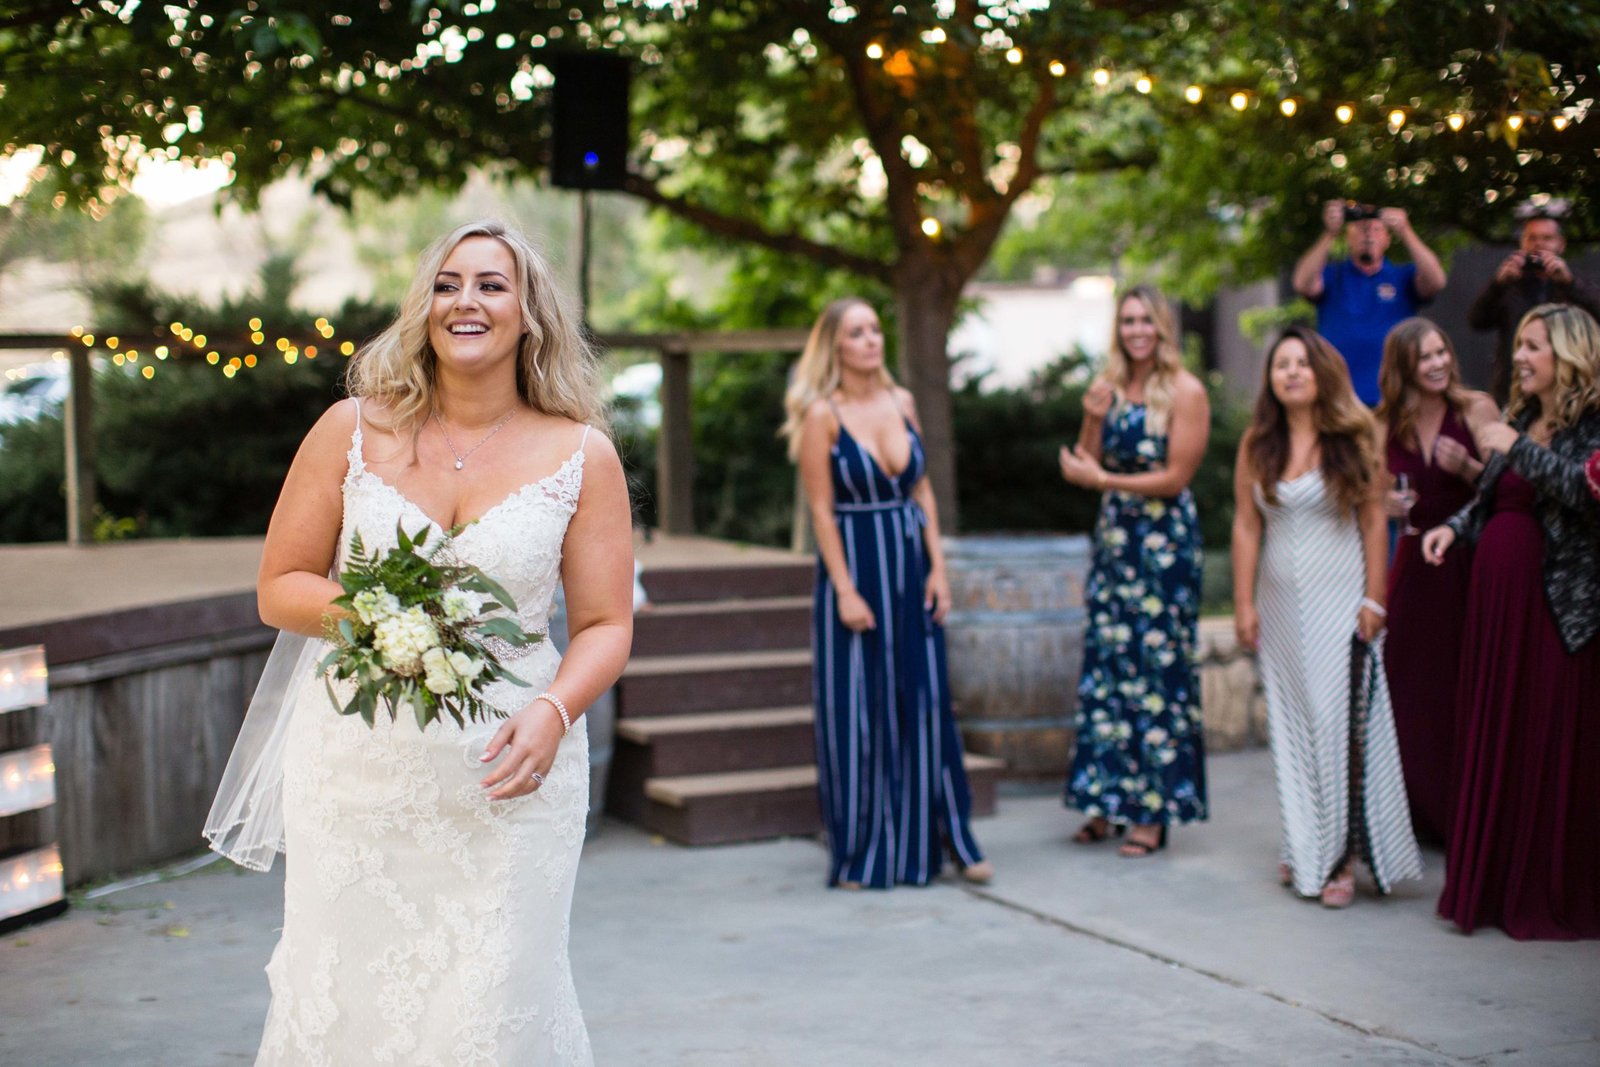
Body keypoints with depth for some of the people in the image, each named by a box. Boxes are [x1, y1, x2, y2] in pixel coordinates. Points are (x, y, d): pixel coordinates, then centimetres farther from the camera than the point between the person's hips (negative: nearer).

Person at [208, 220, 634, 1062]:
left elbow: (605, 626, 3)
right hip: (358, 767, 1)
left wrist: (553, 712, -15)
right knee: (346, 999, 3)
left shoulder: (581, 457, 3)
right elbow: (279, 588, 6)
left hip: (506, 777, 0)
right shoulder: (352, 431, 4)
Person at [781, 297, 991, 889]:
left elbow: (923, 491, 10)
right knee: (857, 713, 1)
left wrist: (938, 567, 3)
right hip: (855, 567, -5)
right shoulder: (822, 414, -7)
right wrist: (845, 591, -14)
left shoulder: (901, 402, 8)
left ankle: (945, 841, 14)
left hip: (910, 565, 5)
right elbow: (821, 509, -10)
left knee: (926, 703, 6)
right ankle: (859, 854, 12)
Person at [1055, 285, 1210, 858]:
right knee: (1106, 664, 5)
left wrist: (1103, 479, -13)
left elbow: (1176, 477, -12)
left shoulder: (1185, 391, -8)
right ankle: (1110, 801, 14)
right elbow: (1086, 466, 8)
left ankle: (1153, 811, 5)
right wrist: (1093, 419, -8)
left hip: (1164, 540, -6)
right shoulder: (1110, 388, 9)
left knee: (1157, 666, -2)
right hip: (1114, 537, 6)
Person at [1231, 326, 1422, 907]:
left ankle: (1340, 856, -2)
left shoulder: (1353, 438, -2)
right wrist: (1244, 603, 2)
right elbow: (1246, 525, 6)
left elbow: (1374, 520, -1)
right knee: (1291, 726, 7)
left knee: (1339, 720, -6)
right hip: (1280, 601, 3)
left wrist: (1373, 598, -6)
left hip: (1339, 598, -3)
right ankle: (1303, 848, 16)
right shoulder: (1258, 444, 5)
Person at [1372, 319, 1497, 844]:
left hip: (1470, 562, -3)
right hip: (1413, 565, 3)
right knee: (1408, 691, 4)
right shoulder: (1385, 427, 4)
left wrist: (1467, 468, -22)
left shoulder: (1477, 410, -5)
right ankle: (1423, 814, 19)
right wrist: (1384, 505, -7)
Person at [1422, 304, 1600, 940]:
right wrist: (1454, 528, 6)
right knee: (1492, 745, 9)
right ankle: (1494, 885, 18)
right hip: (1496, 597, 8)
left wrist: (1516, 448, -18)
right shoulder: (1521, 419, 16)